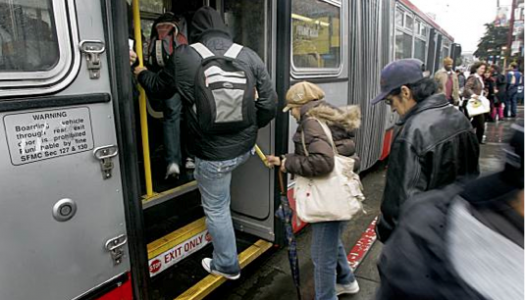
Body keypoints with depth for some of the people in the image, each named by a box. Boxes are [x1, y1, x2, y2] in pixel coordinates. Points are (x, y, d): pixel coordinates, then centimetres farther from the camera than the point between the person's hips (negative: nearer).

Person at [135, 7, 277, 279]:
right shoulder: (249, 56, -3)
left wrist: (139, 71, 30)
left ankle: (226, 265, 36)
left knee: (216, 209, 15)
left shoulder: (183, 56, -9)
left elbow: (158, 87, 9)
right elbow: (269, 104, -1)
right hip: (245, 147, 5)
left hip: (214, 153, -4)